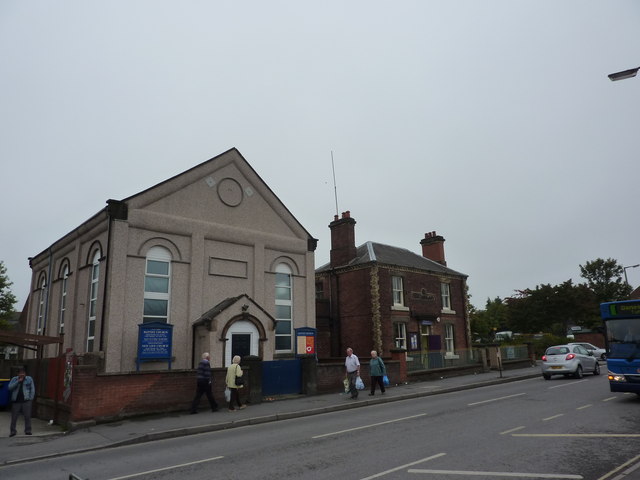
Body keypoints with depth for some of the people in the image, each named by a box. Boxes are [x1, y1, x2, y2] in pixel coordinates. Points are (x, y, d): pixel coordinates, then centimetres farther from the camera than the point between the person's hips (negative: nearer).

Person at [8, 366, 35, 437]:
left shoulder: (29, 379, 6)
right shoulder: (14, 379, 9)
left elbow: (32, 389, 5)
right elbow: (10, 387, -5)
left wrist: (31, 398, -3)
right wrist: (18, 381, -13)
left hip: (26, 401, -1)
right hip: (16, 401, 1)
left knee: (27, 416, -1)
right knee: (14, 417, 4)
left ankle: (28, 430, 7)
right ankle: (13, 431, 15)